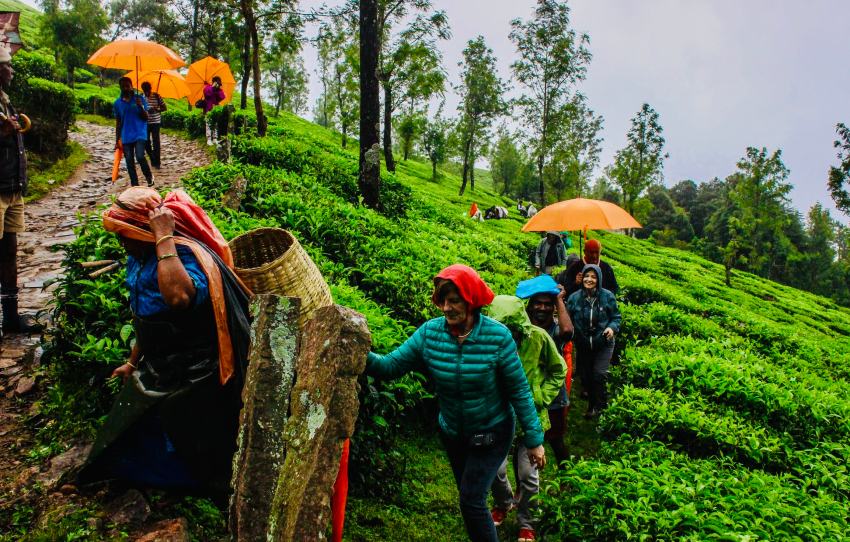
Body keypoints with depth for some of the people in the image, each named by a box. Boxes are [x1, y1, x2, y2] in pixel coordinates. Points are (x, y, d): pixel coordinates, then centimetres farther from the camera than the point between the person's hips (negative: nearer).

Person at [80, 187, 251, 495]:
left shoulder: (186, 255, -27)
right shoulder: (140, 258, 3)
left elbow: (178, 297, -51)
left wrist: (164, 237, -41)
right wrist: (133, 362, 26)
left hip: (193, 380, -9)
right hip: (158, 371, 9)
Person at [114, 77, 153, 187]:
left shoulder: (140, 99, 0)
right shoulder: (117, 103, 8)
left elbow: (146, 118, -2)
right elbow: (118, 123, 13)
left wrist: (141, 106, -20)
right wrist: (117, 140, 10)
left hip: (140, 134, -3)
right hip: (126, 137, 3)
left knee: (140, 156, -20)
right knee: (129, 162, 3)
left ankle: (149, 176, 6)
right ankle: (135, 185, 12)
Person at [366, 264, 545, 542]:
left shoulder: (498, 336, -23)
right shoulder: (429, 332, -15)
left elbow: (519, 390, -17)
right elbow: (391, 365, -18)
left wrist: (534, 439, -12)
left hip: (492, 433, -4)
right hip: (452, 433, 4)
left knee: (472, 500, -10)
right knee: (469, 497, 20)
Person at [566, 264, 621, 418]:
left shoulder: (607, 296, -10)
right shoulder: (574, 298, -8)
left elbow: (616, 317, -1)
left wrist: (612, 328, -20)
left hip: (603, 343, -2)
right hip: (583, 345, 2)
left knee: (599, 375, -13)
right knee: (585, 376, 12)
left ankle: (598, 406, 10)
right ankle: (592, 403, 36)